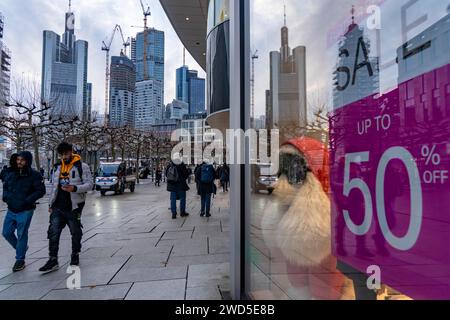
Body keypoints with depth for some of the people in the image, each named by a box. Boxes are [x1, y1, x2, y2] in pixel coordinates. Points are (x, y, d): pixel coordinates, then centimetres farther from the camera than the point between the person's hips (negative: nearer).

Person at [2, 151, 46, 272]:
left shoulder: (34, 175, -12)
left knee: (21, 235, 2)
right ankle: (21, 248, 39)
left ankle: (20, 260, 18)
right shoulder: (10, 173, 6)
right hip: (11, 210, 6)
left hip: (25, 211, -6)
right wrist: (5, 197, 3)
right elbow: (5, 186, 21)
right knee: (6, 232, 13)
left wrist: (27, 200, -20)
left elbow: (41, 191, -14)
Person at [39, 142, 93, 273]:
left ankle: (75, 256, 25)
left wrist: (74, 188, -27)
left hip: (73, 207, -5)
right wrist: (51, 204, 16)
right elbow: (54, 186, 19)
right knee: (53, 232, 1)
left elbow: (89, 185, -11)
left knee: (76, 233, 8)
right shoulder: (58, 167, 12)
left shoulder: (82, 166, -6)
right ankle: (53, 260, 8)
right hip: (58, 208, 5)